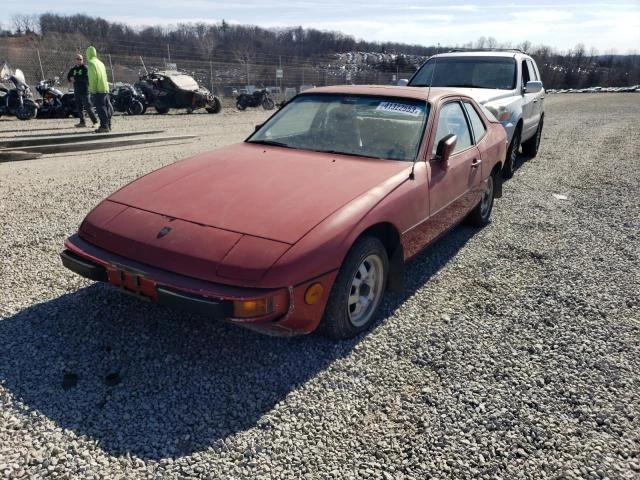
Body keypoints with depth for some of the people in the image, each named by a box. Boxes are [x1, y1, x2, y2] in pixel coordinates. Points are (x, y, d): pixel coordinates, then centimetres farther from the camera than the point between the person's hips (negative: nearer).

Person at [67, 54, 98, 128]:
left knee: (88, 107, -10)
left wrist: (75, 78, -15)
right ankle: (82, 122, 14)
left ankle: (95, 122, -4)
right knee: (79, 108, 7)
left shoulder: (85, 68, -4)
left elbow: (86, 78, -16)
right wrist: (71, 79, -8)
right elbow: (68, 77, 15)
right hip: (76, 91, 6)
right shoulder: (73, 69, 15)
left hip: (84, 91, -6)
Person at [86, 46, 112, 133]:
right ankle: (108, 125, 17)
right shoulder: (100, 62, 19)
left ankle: (104, 126, -11)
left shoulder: (91, 63, -7)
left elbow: (92, 78, -15)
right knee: (107, 107, 10)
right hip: (105, 88, 8)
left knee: (101, 108, -9)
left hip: (97, 90, -8)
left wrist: (92, 90, -14)